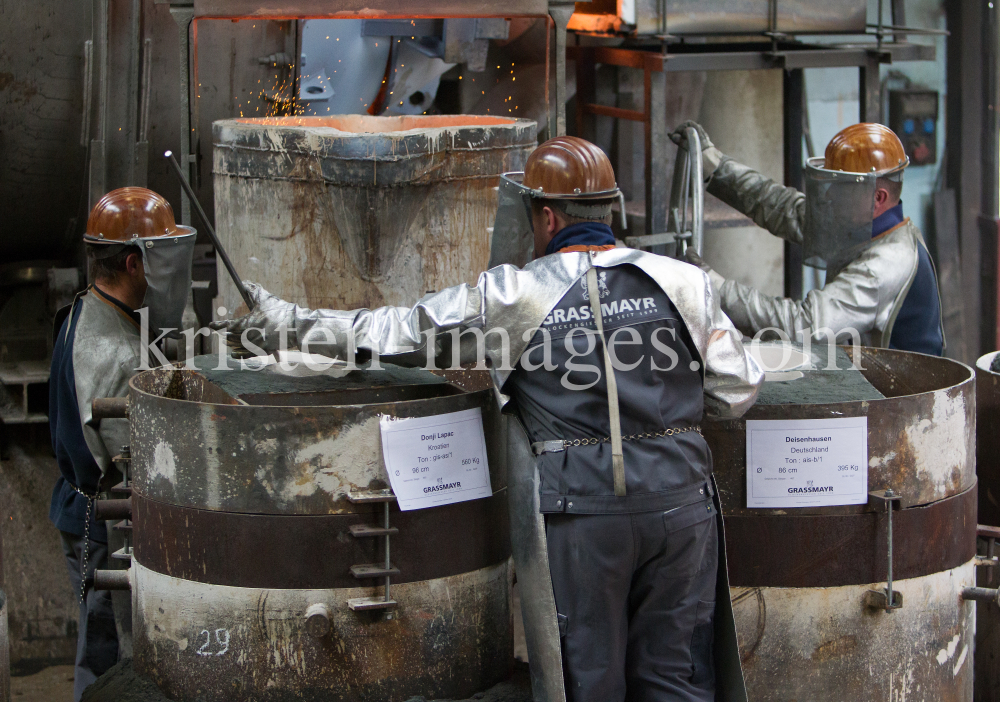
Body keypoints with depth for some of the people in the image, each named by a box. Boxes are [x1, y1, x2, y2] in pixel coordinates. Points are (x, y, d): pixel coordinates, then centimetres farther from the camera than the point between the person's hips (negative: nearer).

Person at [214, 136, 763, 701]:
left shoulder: (512, 298, -4)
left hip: (576, 511, -2)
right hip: (679, 501, 3)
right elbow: (738, 393, 4)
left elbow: (391, 332, 3)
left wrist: (282, 324, 14)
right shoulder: (682, 282, 2)